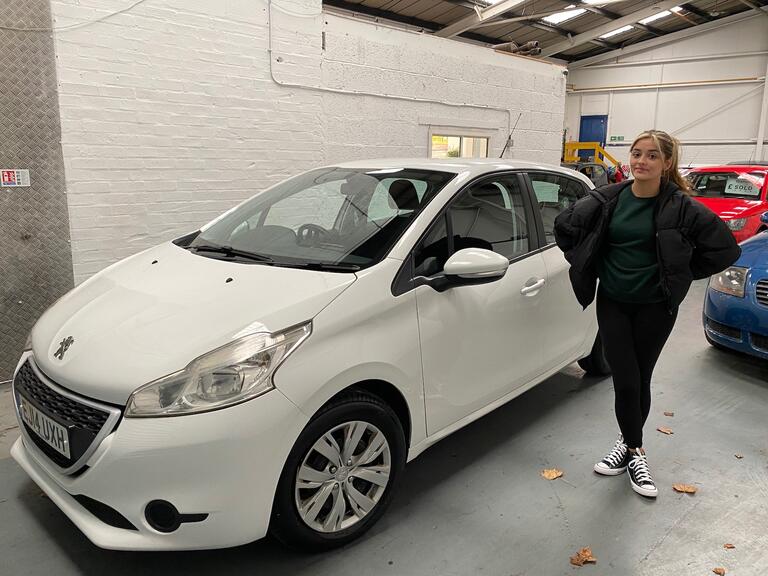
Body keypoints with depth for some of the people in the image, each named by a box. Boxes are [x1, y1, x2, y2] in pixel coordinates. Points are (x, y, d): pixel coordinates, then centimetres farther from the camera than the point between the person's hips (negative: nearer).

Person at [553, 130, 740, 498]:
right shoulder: (608, 199, -3)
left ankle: (627, 443, 30)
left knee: (641, 379, 9)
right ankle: (635, 451, 19)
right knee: (625, 381, -1)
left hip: (655, 307, -1)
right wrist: (586, 265, 5)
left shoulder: (680, 207, -10)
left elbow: (725, 249, -5)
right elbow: (564, 226, 8)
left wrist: (681, 274, -2)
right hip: (612, 303, 1)